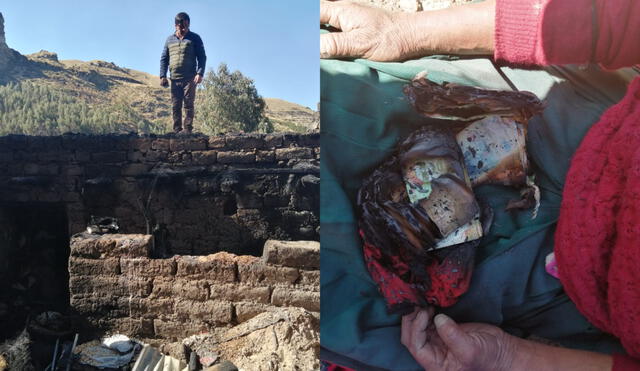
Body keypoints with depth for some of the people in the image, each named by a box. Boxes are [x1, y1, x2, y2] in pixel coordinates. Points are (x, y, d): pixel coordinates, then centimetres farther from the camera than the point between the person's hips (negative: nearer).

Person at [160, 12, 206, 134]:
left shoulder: (194, 38, 5)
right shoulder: (170, 39, 15)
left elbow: (202, 57, 1)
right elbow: (164, 59, 16)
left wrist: (200, 73, -13)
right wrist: (162, 76, 5)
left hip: (190, 78, -3)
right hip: (174, 79, 4)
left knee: (188, 105, -5)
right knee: (176, 106, 2)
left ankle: (187, 130, -4)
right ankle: (177, 131, 6)